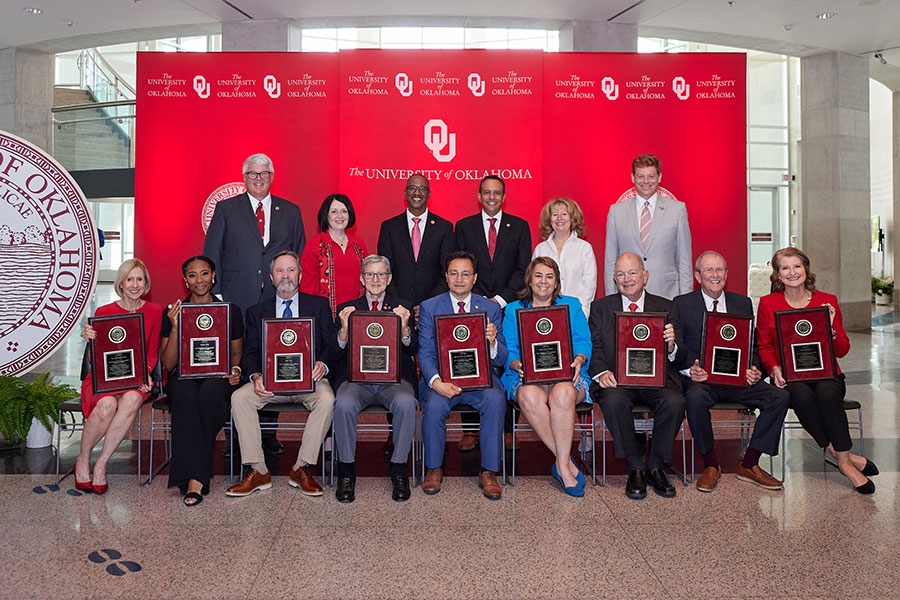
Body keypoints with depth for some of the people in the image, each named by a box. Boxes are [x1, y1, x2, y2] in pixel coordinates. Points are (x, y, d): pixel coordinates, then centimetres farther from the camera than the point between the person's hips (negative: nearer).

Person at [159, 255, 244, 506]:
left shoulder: (231, 310, 11)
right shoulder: (173, 311, 9)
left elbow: (236, 352, 17)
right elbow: (168, 364, 4)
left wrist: (235, 369, -6)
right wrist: (175, 327, -9)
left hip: (218, 376, 0)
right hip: (184, 376, 0)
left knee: (209, 392, -37)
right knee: (184, 393, -37)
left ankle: (194, 476, -27)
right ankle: (197, 477, -36)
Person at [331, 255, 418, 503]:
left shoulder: (403, 307, 14)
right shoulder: (347, 309, 15)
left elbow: (413, 350, 3)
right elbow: (337, 354, 6)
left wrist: (404, 327, -17)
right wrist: (344, 328, -13)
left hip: (395, 378, 0)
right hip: (356, 378, 0)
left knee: (406, 403, -33)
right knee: (344, 404, -32)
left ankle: (399, 469, -12)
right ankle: (346, 470, -11)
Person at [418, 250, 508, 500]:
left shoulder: (491, 308, 8)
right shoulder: (429, 307, 6)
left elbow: (501, 360, 5)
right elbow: (425, 354, -2)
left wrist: (492, 343, -19)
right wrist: (436, 382, -22)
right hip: (442, 377, -1)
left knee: (496, 401, -29)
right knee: (434, 405, -30)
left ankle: (489, 472, -12)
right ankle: (434, 469, -4)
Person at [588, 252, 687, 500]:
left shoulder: (665, 308, 12)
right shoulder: (600, 307, 12)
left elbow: (680, 357, 6)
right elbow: (593, 349, 4)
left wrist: (671, 346, -18)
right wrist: (602, 372, -17)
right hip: (617, 377, 0)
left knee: (675, 401, -30)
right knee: (613, 400, -33)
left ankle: (656, 466, -6)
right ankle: (635, 467, -12)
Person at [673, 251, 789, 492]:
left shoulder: (743, 303, 15)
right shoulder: (682, 304, 4)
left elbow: (753, 347, 13)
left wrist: (753, 369, -8)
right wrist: (689, 370, -21)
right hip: (701, 378, -4)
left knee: (780, 396, -20)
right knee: (695, 397, -36)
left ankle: (749, 464, -5)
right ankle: (710, 466, -14)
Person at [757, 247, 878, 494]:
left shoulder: (827, 301, 8)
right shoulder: (768, 304, 7)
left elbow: (842, 351, 7)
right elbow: (764, 346, 9)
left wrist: (830, 328, -13)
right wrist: (774, 368, -11)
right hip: (790, 376, 0)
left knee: (827, 394, -34)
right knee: (803, 396, -34)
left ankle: (844, 460, -19)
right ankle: (844, 456, -20)